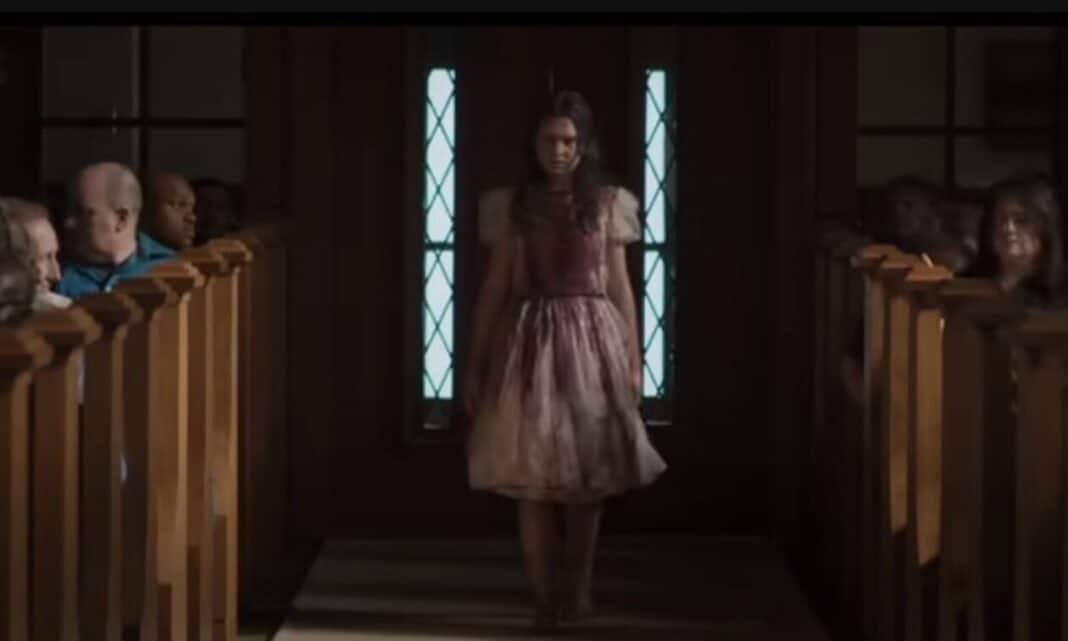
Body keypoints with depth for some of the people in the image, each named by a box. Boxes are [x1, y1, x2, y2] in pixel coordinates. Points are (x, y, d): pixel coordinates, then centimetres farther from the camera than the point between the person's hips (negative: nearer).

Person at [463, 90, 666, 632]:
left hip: (592, 342, 0)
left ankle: (577, 587, 21)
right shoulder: (512, 207, 3)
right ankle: (543, 599, 8)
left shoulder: (607, 204, 4)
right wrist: (475, 364, 4)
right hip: (530, 342, 0)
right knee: (533, 476, -1)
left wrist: (633, 360, 3)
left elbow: (620, 288, 7)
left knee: (587, 476, 5)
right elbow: (494, 289, 6)